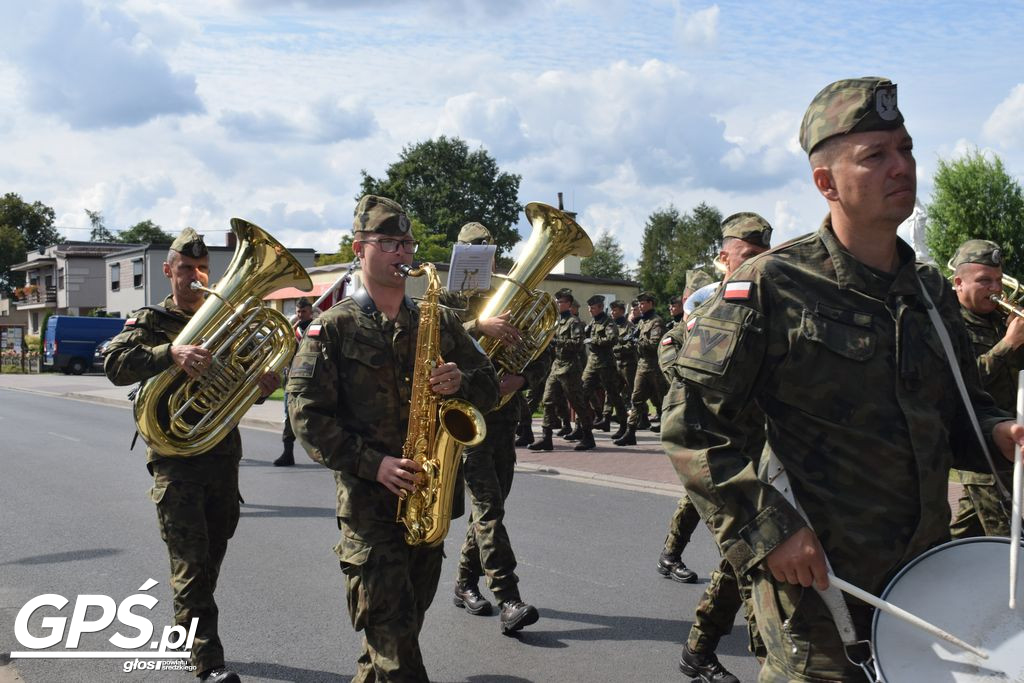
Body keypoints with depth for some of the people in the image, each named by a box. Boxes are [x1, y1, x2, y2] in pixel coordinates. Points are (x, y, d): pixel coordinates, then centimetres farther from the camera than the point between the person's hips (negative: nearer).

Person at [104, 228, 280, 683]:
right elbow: (115, 364, -17)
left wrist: (265, 382, -10)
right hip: (177, 458, -5)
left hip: (224, 454, 5)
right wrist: (170, 351, -34)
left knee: (210, 560, 15)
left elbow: (246, 381, 15)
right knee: (191, 565, -9)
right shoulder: (151, 321, 0)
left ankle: (191, 641, 34)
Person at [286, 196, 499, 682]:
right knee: (394, 635, -6)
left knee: (406, 622, 16)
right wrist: (373, 463, -19)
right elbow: (307, 415, -9)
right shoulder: (332, 328, -3)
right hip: (369, 501, -5)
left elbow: (489, 387, 12)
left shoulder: (439, 322, 10)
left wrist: (462, 382, -12)